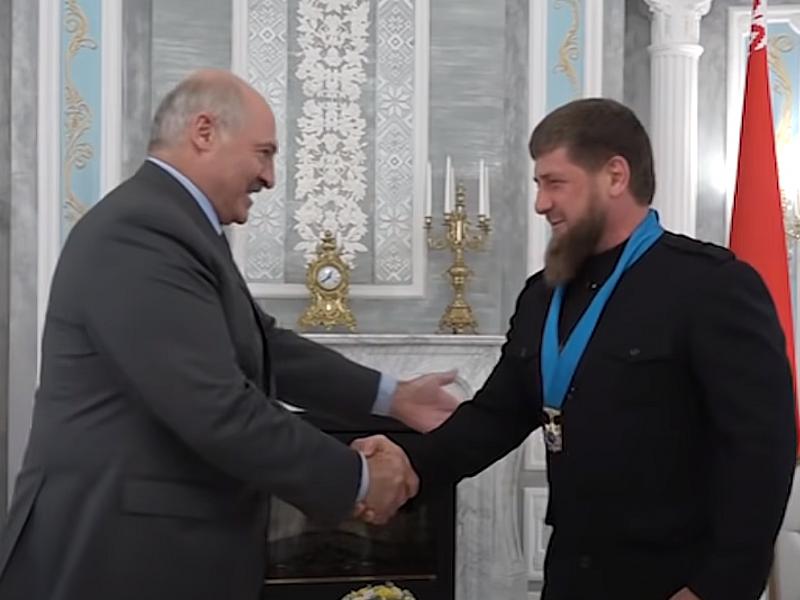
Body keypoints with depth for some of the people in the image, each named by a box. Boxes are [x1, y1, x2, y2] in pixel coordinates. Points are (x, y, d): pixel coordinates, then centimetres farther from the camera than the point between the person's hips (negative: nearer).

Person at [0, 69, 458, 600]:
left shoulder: (169, 226, 11)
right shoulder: (140, 233, -22)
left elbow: (265, 346, 17)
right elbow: (218, 412, -27)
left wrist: (392, 398, 13)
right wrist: (358, 478, -16)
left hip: (170, 543, 10)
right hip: (122, 554, -10)